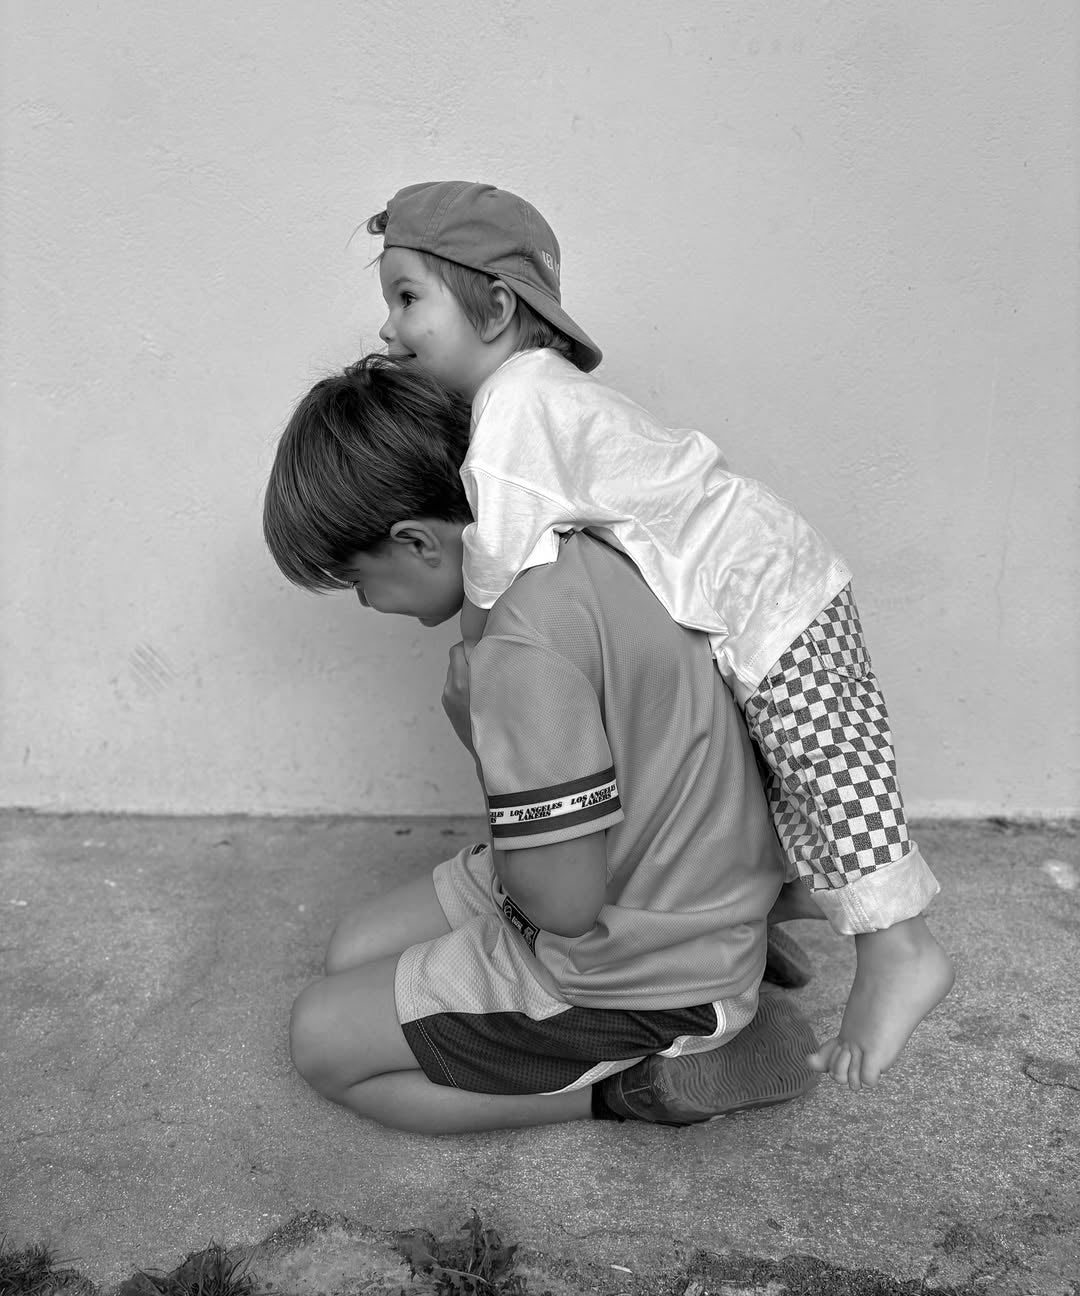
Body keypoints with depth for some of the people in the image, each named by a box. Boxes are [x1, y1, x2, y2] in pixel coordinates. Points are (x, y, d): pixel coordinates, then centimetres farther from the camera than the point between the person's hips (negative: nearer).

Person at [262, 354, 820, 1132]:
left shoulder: (527, 644, -32)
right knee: (355, 950, 17)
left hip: (644, 972, -9)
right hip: (668, 894, 9)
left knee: (324, 1043, 2)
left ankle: (635, 1088, 1)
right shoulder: (574, 536, -4)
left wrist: (468, 717, -14)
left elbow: (565, 903, -25)